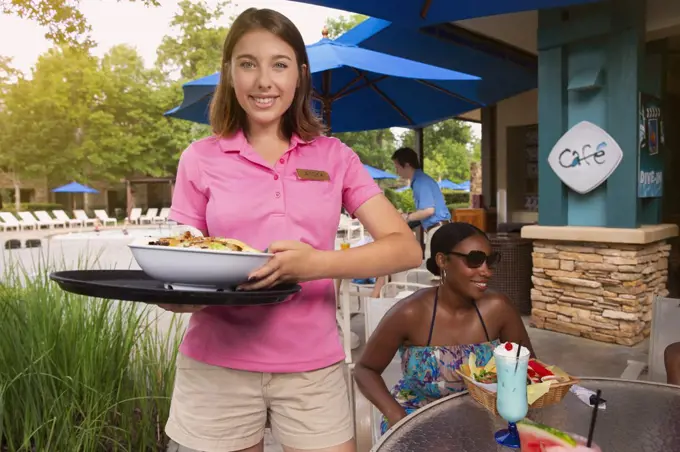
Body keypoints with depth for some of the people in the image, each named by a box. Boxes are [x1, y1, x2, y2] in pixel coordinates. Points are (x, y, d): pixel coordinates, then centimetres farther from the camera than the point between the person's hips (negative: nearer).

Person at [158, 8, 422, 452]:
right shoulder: (200, 159, 0)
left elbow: (406, 248, -8)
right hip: (217, 366, 0)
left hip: (312, 367, 1)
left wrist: (318, 263, -24)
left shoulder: (334, 157, 1)